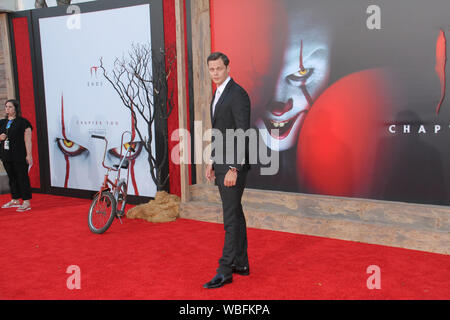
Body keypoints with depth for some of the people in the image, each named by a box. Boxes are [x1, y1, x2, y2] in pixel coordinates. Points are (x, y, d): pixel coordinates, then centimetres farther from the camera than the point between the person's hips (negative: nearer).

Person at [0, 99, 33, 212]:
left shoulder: (23, 122, -6)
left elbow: (27, 140, -9)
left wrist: (29, 155, -14)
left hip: (20, 156, -7)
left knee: (22, 177, -4)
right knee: (12, 177, 14)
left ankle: (26, 202, -1)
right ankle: (15, 200, 25)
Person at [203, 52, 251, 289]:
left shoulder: (237, 94, -14)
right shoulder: (218, 95, 16)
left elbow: (243, 134, -19)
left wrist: (234, 169, -23)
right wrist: (212, 162, 18)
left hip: (234, 165, -10)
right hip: (221, 164, 10)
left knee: (231, 217, -5)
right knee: (235, 214, 14)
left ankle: (225, 270, 2)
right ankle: (241, 264, 25)